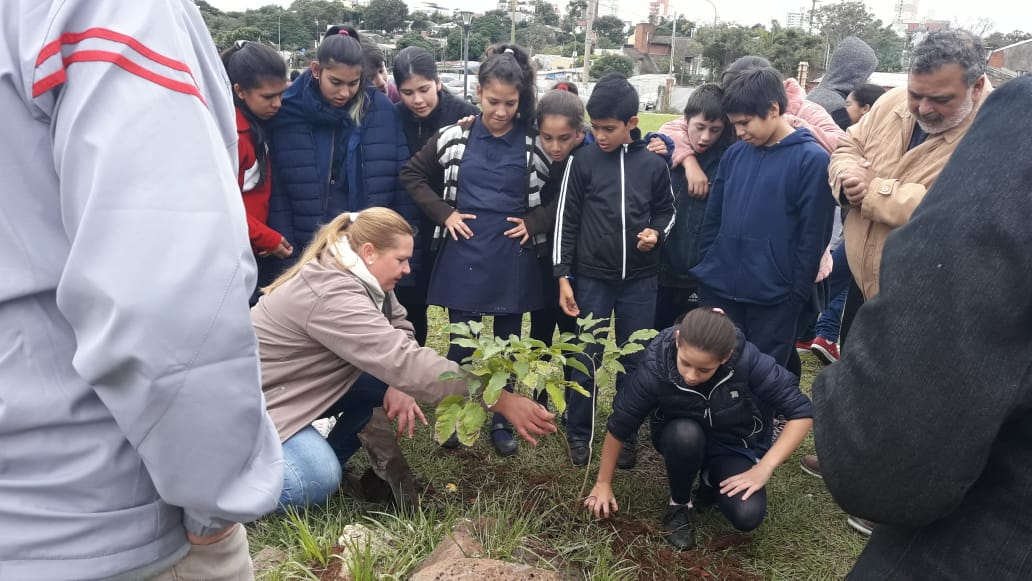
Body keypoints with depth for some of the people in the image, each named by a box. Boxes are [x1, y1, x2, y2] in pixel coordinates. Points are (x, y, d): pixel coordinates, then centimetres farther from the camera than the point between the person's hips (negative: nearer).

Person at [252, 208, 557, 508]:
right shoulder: (332, 295, -34)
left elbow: (399, 331, 2)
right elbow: (405, 361, -41)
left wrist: (399, 385, -20)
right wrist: (502, 402, -42)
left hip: (304, 390, 9)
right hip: (258, 398, -9)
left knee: (388, 380, -4)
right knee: (317, 483, -26)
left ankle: (331, 461, 9)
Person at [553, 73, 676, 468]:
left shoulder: (653, 164, -1)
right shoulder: (583, 162, -4)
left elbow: (667, 210, 13)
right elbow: (566, 220, -2)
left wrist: (656, 232, -10)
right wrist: (563, 276, -5)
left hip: (640, 279, 1)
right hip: (592, 277, -1)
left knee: (635, 359, 10)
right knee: (586, 358, 7)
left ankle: (626, 435, 26)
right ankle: (579, 433, 24)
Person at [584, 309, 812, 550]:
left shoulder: (747, 360, -31)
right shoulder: (655, 366, -30)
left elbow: (801, 412, -21)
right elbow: (619, 425, -17)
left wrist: (763, 469, -27)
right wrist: (603, 483, -6)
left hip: (731, 447, 1)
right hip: (680, 439, 0)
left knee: (747, 515, -25)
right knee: (685, 433, -36)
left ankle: (711, 481, 10)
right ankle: (679, 505, -6)